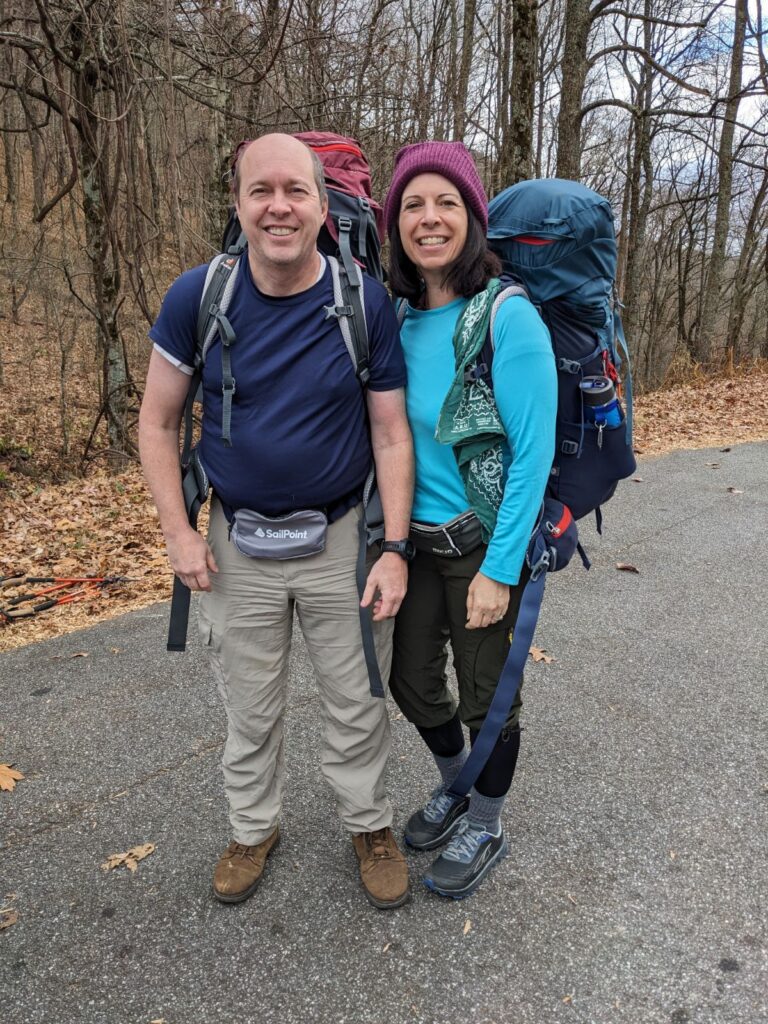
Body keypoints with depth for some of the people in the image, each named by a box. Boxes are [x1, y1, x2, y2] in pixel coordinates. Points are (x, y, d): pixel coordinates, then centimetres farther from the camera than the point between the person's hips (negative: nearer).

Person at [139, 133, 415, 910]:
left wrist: (395, 548, -10)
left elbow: (391, 434, -6)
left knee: (356, 702, 14)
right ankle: (252, 829, 43)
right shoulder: (195, 298, -10)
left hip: (341, 537, -1)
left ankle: (368, 824, 40)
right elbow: (157, 422, -1)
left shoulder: (367, 304, -11)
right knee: (249, 708, 18)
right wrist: (178, 534, -6)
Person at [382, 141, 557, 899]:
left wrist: (499, 569, -18)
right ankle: (454, 786, 48)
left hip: (485, 545, -6)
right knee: (411, 679, 18)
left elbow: (534, 453, -17)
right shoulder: (399, 317, 2)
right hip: (415, 538, 6)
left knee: (485, 695, 11)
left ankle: (484, 827, 38)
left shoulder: (508, 317, -17)